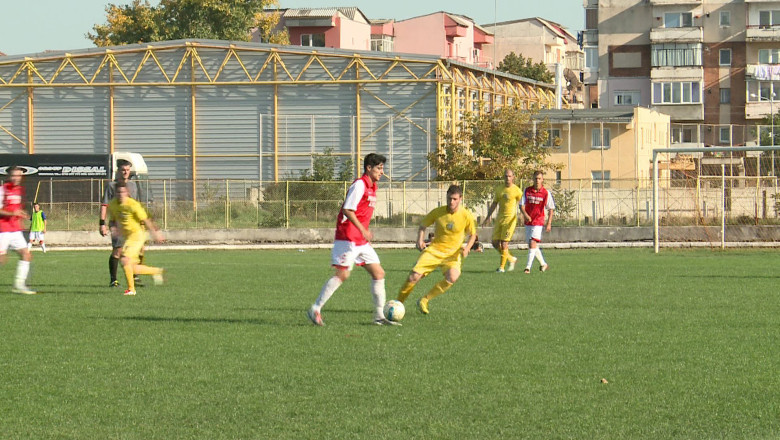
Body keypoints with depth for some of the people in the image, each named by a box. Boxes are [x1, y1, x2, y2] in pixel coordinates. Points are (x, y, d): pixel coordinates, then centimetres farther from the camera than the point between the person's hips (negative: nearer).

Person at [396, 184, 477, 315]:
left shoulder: (466, 216, -7)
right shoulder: (438, 212, -5)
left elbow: (473, 234, 8)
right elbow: (423, 225, 10)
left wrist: (467, 248, -11)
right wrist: (420, 240, -7)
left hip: (452, 254, -1)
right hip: (434, 250, 1)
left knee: (452, 278, -30)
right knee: (413, 277, -15)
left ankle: (424, 300, -12)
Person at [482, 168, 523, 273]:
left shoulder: (517, 191, -5)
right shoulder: (499, 190, 11)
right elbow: (494, 204, 19)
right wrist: (488, 217, 17)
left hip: (510, 218, -6)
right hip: (499, 218, 6)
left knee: (504, 243, -9)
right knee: (495, 243, 3)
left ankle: (502, 266, 1)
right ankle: (511, 259, 22)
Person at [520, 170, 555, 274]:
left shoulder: (546, 193, -5)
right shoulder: (527, 191, 2)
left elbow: (551, 209, 1)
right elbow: (522, 205, 0)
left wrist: (549, 223, -5)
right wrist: (525, 214, -20)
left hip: (538, 222, -4)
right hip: (528, 221, 5)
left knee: (532, 243, -16)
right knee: (532, 245, 12)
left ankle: (528, 267, -18)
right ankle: (543, 264, 30)